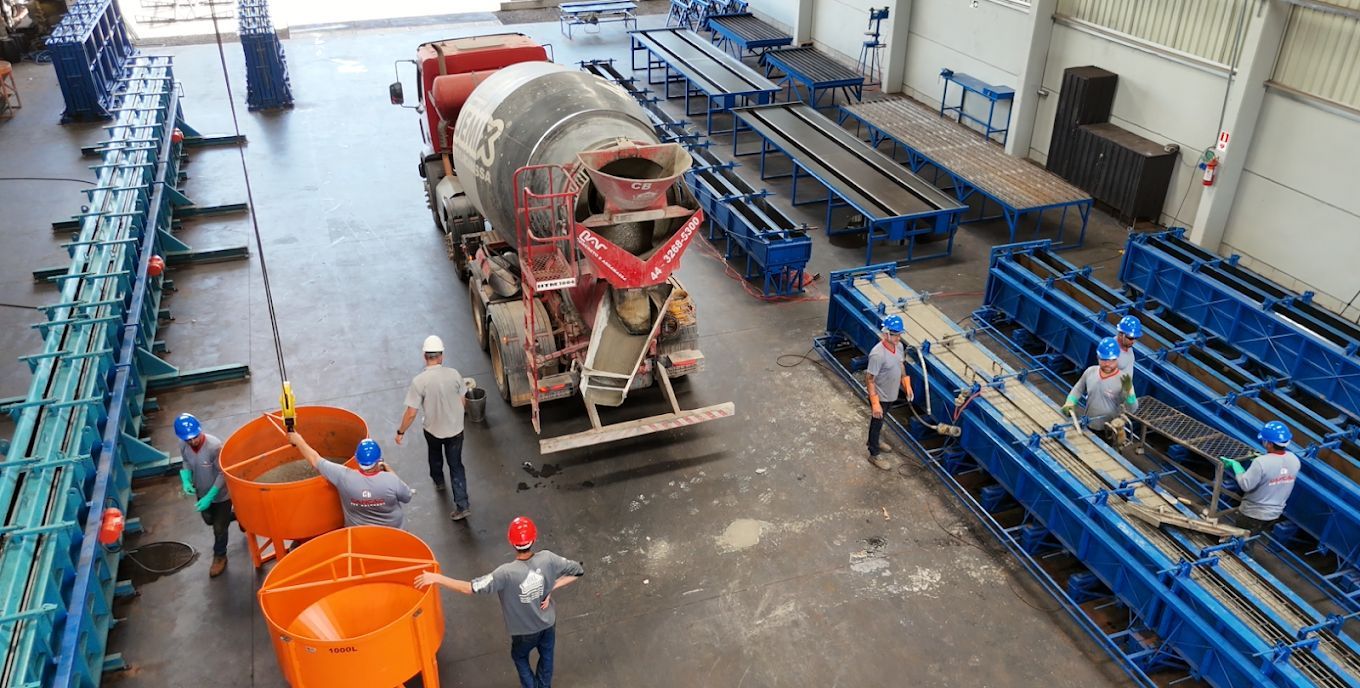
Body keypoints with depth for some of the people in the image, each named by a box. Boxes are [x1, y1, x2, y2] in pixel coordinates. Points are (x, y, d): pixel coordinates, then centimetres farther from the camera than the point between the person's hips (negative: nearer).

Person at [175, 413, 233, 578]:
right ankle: (238, 517, 55)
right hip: (202, 492, 6)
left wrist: (210, 497, -26)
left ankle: (220, 557, 36)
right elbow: (186, 463, 3)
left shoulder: (214, 446, -35)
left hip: (220, 494, -6)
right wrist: (186, 481, -16)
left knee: (219, 528, 10)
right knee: (209, 520, 28)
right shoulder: (183, 445, -18)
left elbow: (223, 474, -26)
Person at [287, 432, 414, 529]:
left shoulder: (344, 477, -29)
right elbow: (407, 497, -11)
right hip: (390, 530, -1)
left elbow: (315, 460, -17)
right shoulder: (391, 480, -31)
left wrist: (299, 441, -3)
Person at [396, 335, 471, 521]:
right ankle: (462, 505, 7)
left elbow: (411, 413, -19)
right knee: (456, 465, 12)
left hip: (433, 430, -1)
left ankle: (438, 482, 57)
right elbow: (463, 403, -3)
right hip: (455, 429, 1)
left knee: (435, 456, 31)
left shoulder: (419, 381, -24)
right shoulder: (454, 374, -16)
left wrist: (400, 431, -3)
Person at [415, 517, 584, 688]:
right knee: (546, 656, 30)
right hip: (548, 623, 3)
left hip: (525, 631, -3)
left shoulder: (507, 573, -36)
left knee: (519, 657, 30)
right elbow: (578, 571, -14)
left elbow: (470, 588, -35)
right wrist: (551, 588, -13)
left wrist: (437, 578, -29)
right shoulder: (547, 559, -25)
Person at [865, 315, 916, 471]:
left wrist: (907, 385, 12)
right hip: (880, 397, -7)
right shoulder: (878, 354, -34)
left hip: (891, 395, 7)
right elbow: (869, 380, -28)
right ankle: (874, 455, 31)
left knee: (879, 422, 30)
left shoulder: (899, 346, -9)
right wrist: (875, 403, -28)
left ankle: (874, 441, 54)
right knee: (876, 423, 13)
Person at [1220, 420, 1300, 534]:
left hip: (1253, 513, -6)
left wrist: (1235, 464, -14)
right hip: (1275, 513, 6)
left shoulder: (1261, 462, -32)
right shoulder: (1294, 460, -11)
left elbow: (1245, 485, -24)